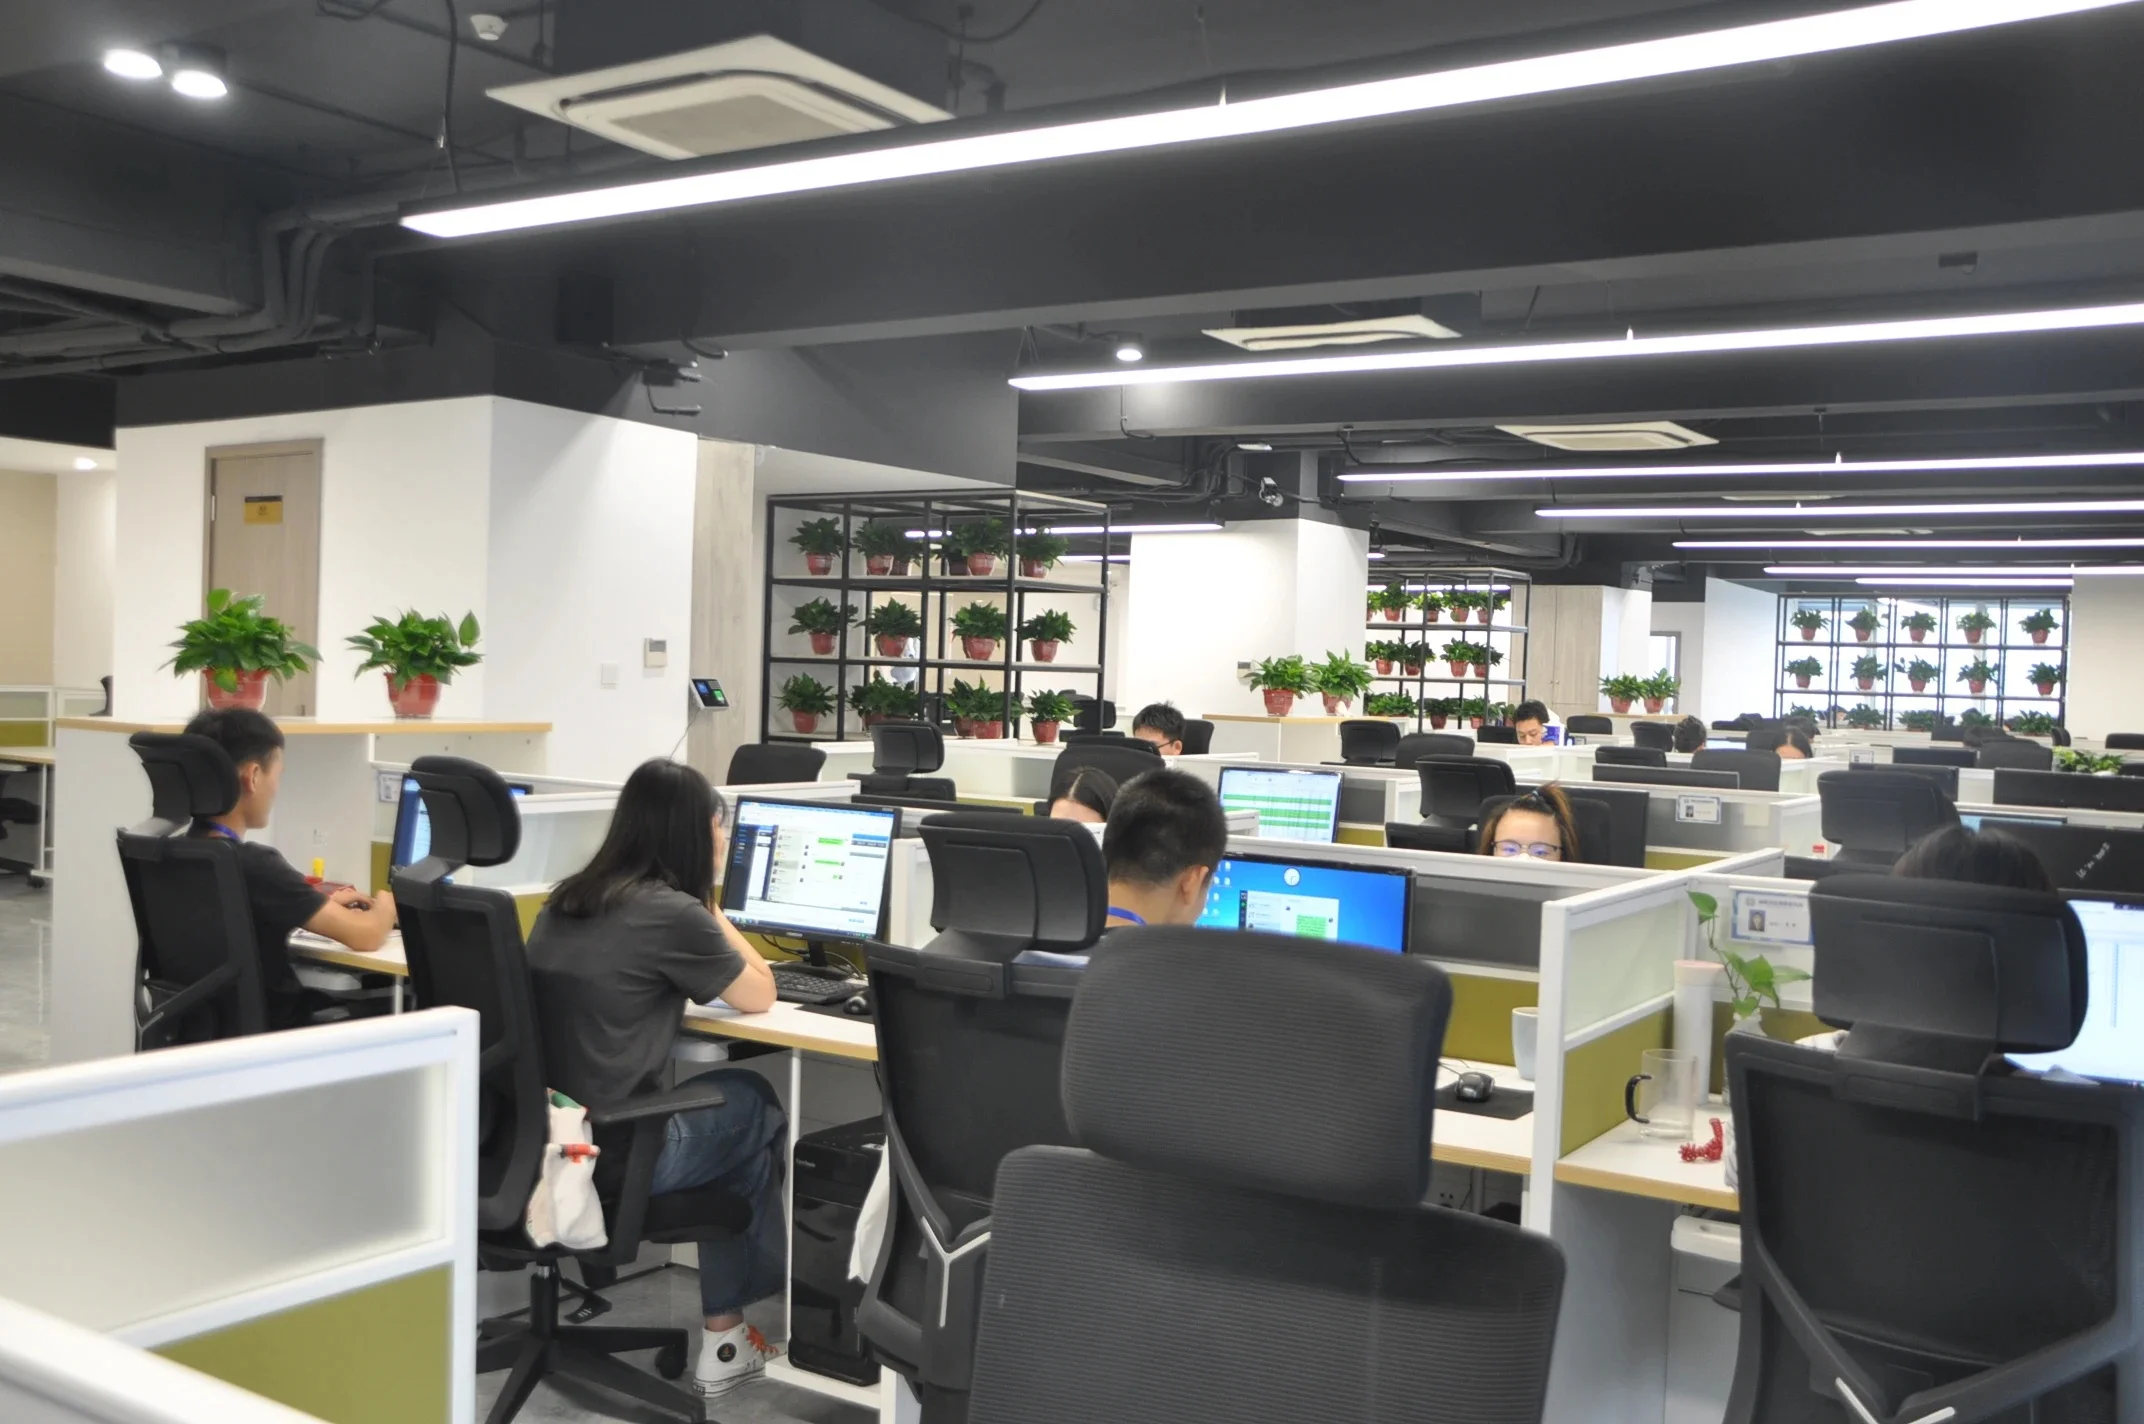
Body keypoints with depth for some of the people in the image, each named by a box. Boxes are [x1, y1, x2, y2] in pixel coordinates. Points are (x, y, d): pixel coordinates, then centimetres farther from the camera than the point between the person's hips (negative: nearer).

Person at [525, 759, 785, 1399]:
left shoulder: (568, 896, 9)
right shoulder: (672, 913, -14)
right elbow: (760, 996, 2)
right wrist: (710, 905, 7)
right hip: (611, 1154, -7)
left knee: (718, 1095, 26)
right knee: (756, 1105, 19)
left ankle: (726, 1335, 29)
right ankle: (725, 1336, 31)